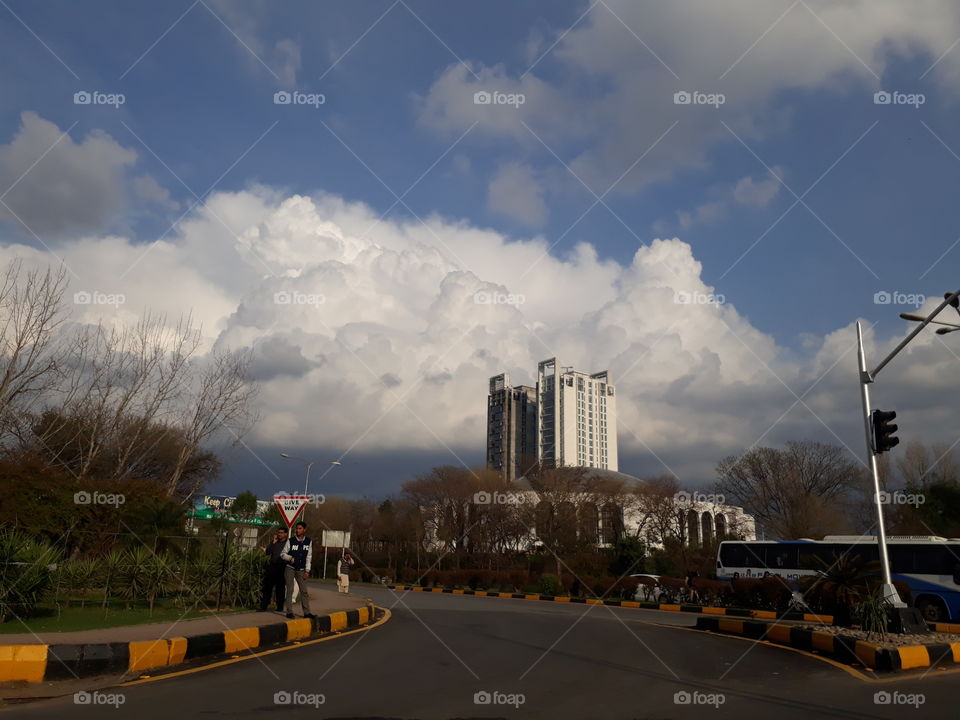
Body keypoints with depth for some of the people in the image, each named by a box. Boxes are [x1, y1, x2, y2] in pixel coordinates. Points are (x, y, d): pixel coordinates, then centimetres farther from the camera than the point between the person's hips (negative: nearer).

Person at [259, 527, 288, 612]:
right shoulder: (275, 543, 14)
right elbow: (267, 552, 3)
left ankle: (280, 607, 13)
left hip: (282, 568, -4)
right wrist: (273, 542, -2)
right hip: (272, 566, 4)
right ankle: (263, 606, 5)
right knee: (267, 587, 1)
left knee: (280, 588, 3)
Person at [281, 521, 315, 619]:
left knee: (304, 591, -1)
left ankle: (307, 612, 1)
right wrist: (290, 558, -21)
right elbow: (282, 554, -1)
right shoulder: (290, 541, -6)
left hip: (301, 570, 2)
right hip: (290, 568, -2)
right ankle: (289, 611, 3)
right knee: (290, 590, -3)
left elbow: (309, 557, 3)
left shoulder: (309, 542, 1)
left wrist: (307, 571, -1)